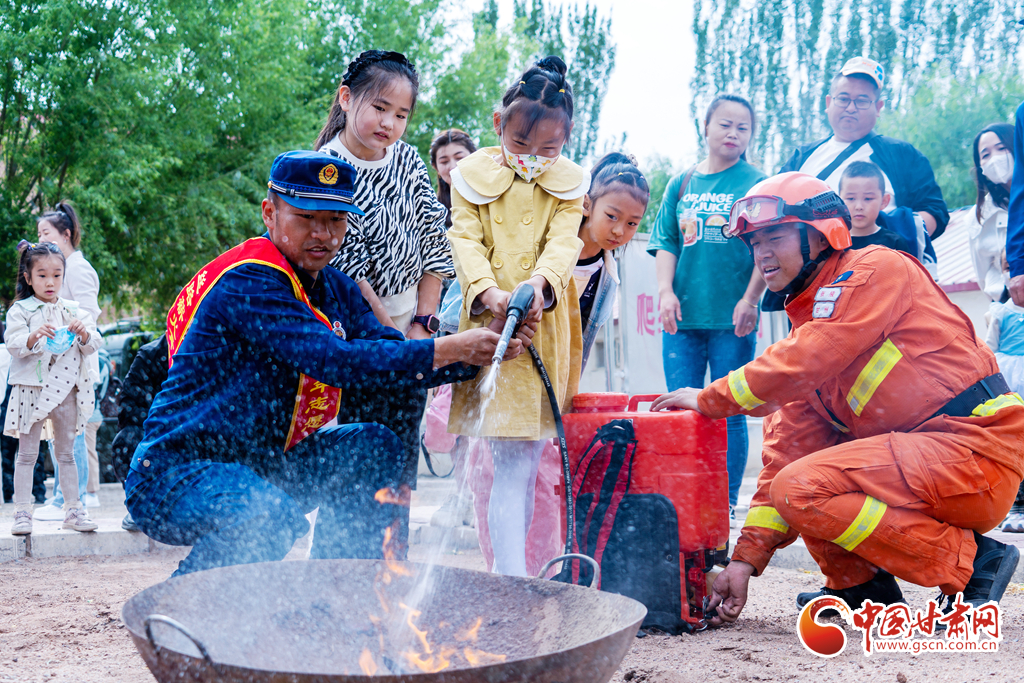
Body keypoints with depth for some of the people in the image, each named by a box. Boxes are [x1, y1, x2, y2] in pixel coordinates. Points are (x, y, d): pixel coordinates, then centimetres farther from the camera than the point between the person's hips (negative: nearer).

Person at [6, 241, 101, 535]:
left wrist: (84, 333, -16)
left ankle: (73, 510, 17)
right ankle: (22, 513, 5)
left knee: (66, 452, 11)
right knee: (27, 452, 1)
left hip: (66, 389, 3)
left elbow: (93, 346, 5)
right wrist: (33, 337, -30)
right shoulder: (20, 311, -1)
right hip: (31, 387, -3)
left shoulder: (74, 310, 8)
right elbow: (14, 345, -11)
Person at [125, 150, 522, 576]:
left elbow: (392, 352, 0)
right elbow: (336, 362, -30)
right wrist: (448, 350, -28)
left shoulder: (333, 289, 8)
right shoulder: (247, 283, -20)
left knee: (376, 446, 3)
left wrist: (482, 352, -15)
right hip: (174, 476, -9)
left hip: (260, 466, 9)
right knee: (273, 517, -35)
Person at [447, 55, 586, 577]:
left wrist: (540, 281, -24)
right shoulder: (473, 174, 7)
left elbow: (564, 241, -2)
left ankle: (509, 566, 20)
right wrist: (487, 290, -22)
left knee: (525, 455, 7)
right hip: (489, 322, -2)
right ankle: (511, 572, -7)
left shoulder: (568, 183, 11)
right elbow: (465, 240, -2)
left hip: (544, 330, 2)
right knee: (512, 459, -9)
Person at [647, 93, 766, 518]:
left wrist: (749, 300, -10)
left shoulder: (756, 184, 4)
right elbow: (665, 244, 11)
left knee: (728, 412, 1)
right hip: (682, 316, 3)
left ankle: (726, 501, 10)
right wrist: (666, 291, -3)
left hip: (731, 321, -3)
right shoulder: (681, 185, 13)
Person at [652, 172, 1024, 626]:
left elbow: (805, 362, -21)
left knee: (804, 488, -21)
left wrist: (708, 399, -8)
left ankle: (972, 562, -9)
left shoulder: (876, 269, -8)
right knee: (783, 427, 11)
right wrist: (747, 558, 4)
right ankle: (859, 582, 9)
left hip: (977, 451, -9)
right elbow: (790, 449, 11)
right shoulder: (807, 317, 16)